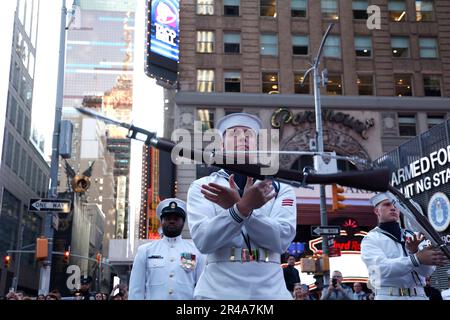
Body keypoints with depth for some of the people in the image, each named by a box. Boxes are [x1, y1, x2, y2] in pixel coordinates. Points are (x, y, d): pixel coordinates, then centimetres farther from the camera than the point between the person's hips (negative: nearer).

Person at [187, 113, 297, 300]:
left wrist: (239, 207, -18)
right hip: (218, 291, -1)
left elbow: (282, 238, -8)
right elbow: (203, 240, -10)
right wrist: (242, 208, -24)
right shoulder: (201, 187, 3)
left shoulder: (281, 189, 7)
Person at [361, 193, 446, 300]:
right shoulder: (371, 239, 0)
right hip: (389, 296, -4)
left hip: (419, 295, 4)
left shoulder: (412, 236, 13)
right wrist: (416, 258, -28)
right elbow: (382, 267, -18)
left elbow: (427, 271, 2)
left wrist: (415, 252, -17)